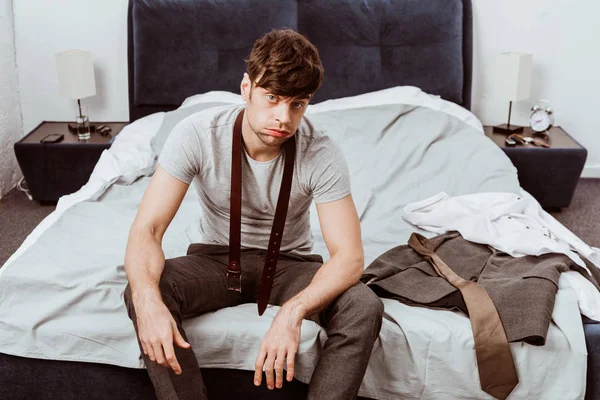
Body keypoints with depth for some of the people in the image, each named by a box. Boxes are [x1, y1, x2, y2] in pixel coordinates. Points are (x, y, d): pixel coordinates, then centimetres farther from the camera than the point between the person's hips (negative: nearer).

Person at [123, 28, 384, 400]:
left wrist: (293, 311, -44)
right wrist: (148, 299, -46)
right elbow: (147, 230, -25)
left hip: (290, 262, 0)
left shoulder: (322, 154, -22)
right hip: (217, 257, 0)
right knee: (141, 293, -30)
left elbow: (350, 256, -25)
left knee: (364, 307, -28)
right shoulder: (197, 133, -22)